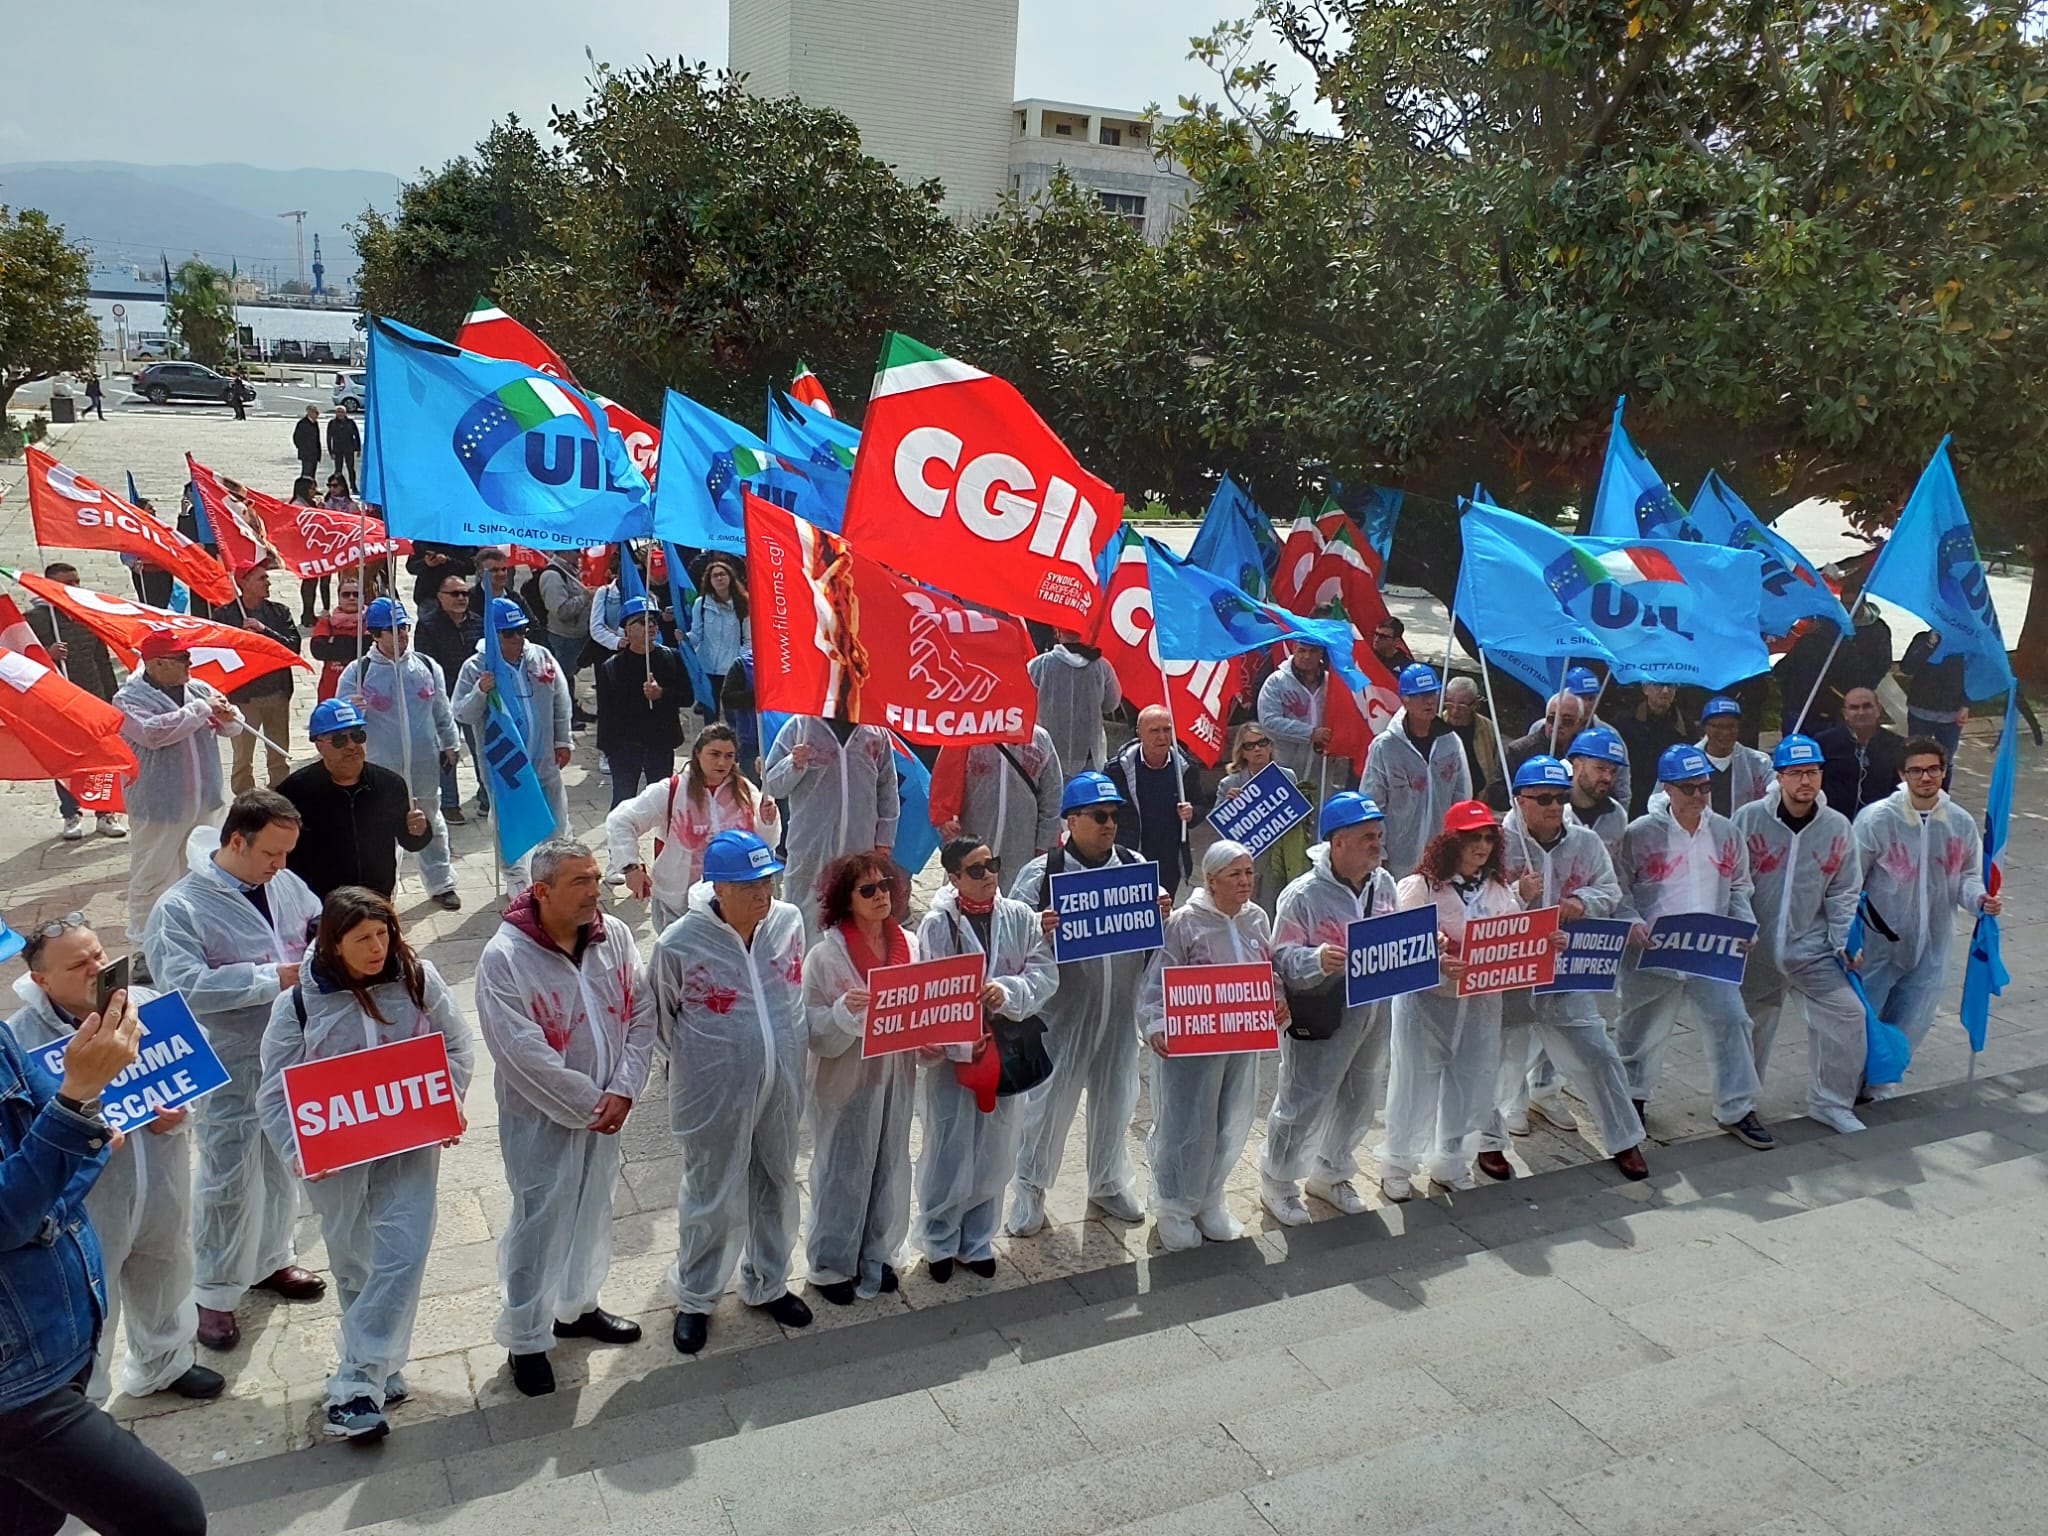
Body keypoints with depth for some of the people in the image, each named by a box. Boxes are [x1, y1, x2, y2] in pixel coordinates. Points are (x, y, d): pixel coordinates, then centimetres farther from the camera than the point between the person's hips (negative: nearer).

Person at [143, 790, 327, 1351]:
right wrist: (271, 978, -26)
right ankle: (213, 1293, 18)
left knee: (282, 1166, 20)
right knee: (229, 1179, 1)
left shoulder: (286, 884, 0)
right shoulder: (181, 908, -17)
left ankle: (270, 1260, 40)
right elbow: (183, 985, -27)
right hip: (230, 1067, -6)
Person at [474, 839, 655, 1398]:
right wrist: (588, 1105, -18)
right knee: (540, 1223, 5)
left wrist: (622, 1091, -14)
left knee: (592, 1211, 20)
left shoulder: (614, 936, -7)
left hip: (605, 1111, 5)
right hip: (541, 1117, -5)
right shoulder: (504, 958, -21)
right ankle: (525, 1339, 25)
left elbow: (641, 1014, -4)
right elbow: (525, 1053, -23)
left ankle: (577, 1307, 43)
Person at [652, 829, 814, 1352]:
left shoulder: (789, 922, -9)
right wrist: (701, 1062, 5)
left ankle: (767, 1284, 44)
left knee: (777, 1187, 21)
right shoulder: (679, 944, -22)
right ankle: (694, 1299, 35)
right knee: (712, 1198, 11)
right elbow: (660, 1016, -4)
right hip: (715, 1096, -4)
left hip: (783, 1088, 5)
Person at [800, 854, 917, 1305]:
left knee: (890, 1166, 18)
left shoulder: (908, 945, -1)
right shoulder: (825, 955, -16)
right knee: (841, 1173, 9)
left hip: (896, 1076, 5)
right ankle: (830, 1265, 29)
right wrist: (844, 1009, -33)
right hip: (845, 1081, -5)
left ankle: (877, 1255, 38)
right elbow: (813, 1027, -15)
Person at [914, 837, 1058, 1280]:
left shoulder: (1019, 917, -2)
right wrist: (961, 1042, -21)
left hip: (1005, 1047, 3)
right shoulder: (937, 924, -10)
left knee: (994, 1149, 14)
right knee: (948, 1148, 6)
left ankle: (977, 1240, 33)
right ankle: (940, 1241, 27)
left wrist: (1009, 990, -24)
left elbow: (1045, 973, -5)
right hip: (952, 1051, -3)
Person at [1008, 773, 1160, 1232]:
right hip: (1063, 1008, -4)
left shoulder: (1135, 865, 1)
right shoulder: (1040, 873, -11)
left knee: (1115, 1095, 17)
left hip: (1120, 1007, 4)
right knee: (1049, 1097, 5)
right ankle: (1029, 1187, 26)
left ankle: (1109, 1183, 39)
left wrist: (1163, 916, -13)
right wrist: (1040, 933, -30)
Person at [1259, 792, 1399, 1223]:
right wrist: (1317, 960, -38)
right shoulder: (1303, 895, -21)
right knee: (1303, 1102, 3)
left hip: (1373, 1011, 7)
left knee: (1360, 1098, 21)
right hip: (1320, 1017, -7)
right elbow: (1283, 960, -20)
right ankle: (1277, 1184, 26)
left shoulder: (1383, 883, 1)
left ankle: (1330, 1175, 44)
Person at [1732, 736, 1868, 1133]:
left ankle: (1831, 1103, 12)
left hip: (1812, 947, 2)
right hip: (1755, 948, -2)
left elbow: (1844, 892, 5)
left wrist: (1845, 942, -2)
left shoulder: (1837, 828, -2)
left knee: (1847, 1013, -7)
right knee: (1749, 1025, 12)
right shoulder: (1749, 819, -11)